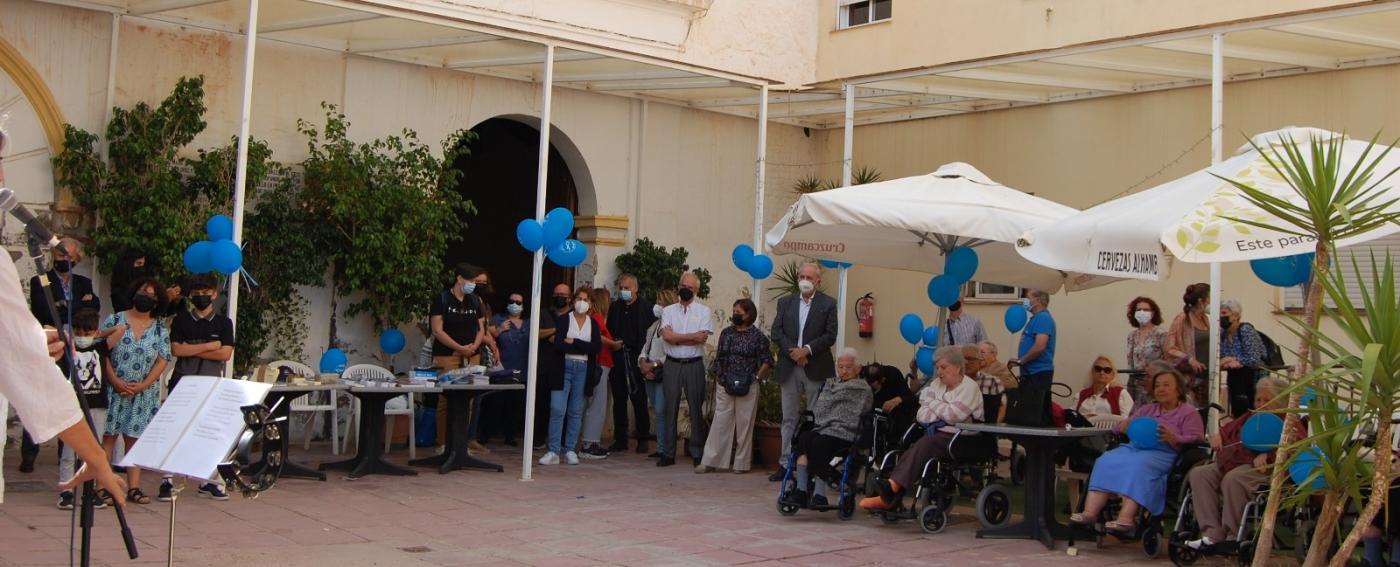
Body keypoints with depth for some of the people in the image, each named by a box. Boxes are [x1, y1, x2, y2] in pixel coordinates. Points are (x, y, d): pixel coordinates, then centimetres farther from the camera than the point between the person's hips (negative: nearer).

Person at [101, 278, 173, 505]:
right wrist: (116, 381, -14)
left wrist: (143, 385, -10)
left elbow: (162, 361, 1)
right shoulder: (114, 320, 1)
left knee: (136, 438, 4)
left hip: (144, 393, 2)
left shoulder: (160, 329, 6)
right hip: (113, 390, -2)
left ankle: (134, 487, 6)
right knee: (108, 436, -3)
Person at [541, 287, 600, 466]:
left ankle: (570, 450, 13)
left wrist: (573, 342, -11)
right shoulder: (562, 320, 3)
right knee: (557, 409, -9)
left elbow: (597, 347, -5)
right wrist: (584, 348, -12)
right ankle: (553, 452, -6)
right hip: (564, 368, -2)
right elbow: (558, 344, -11)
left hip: (583, 370, 2)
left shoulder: (594, 324, 10)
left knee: (576, 411, 6)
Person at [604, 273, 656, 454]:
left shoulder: (646, 307, 0)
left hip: (637, 359, -4)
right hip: (618, 359, 4)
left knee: (639, 401, -1)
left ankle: (643, 440, 7)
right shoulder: (615, 307, 13)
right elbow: (608, 332, 16)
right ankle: (620, 439, 13)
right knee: (618, 400, 6)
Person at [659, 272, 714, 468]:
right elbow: (666, 335, -7)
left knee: (696, 409, 1)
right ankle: (669, 453, 8)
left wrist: (677, 338, -8)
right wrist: (692, 337, -10)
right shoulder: (668, 310, 9)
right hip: (672, 364, 2)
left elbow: (702, 339, -10)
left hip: (694, 365, -1)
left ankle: (698, 453, 7)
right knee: (670, 408, 3)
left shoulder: (704, 311, 4)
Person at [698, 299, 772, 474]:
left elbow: (767, 361, -1)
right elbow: (719, 358, 14)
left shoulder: (758, 336, -3)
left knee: (744, 423, 2)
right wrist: (719, 378, 7)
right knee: (720, 422, 1)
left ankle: (741, 463, 10)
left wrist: (756, 377, -7)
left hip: (747, 387, -3)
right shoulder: (726, 333, 8)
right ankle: (709, 461, 2)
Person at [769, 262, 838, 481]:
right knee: (789, 419, 6)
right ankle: (786, 464, 9)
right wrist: (793, 352, -9)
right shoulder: (785, 302, 11)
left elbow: (830, 336, -4)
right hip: (789, 368, 3)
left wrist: (807, 350, -14)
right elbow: (776, 332, 4)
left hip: (816, 369, -3)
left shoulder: (828, 304, 2)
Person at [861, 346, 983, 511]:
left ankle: (892, 487, -42)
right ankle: (888, 496, -37)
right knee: (916, 447, -24)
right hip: (939, 434, 6)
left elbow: (953, 414, -16)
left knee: (925, 445, -31)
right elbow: (921, 415, 9)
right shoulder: (936, 384, 17)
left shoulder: (969, 387, -3)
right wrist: (942, 415, -9)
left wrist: (932, 402, -1)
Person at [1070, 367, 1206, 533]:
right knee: (1106, 461, -23)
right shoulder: (1146, 410, 32)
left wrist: (1172, 438, -20)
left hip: (1163, 452, -5)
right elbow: (1118, 429, 29)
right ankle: (1090, 512, -38)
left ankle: (1126, 518, -51)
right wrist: (1123, 427, 3)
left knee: (1137, 465, -37)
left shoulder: (1189, 413, 14)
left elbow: (1195, 440, -1)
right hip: (1134, 447, 6)